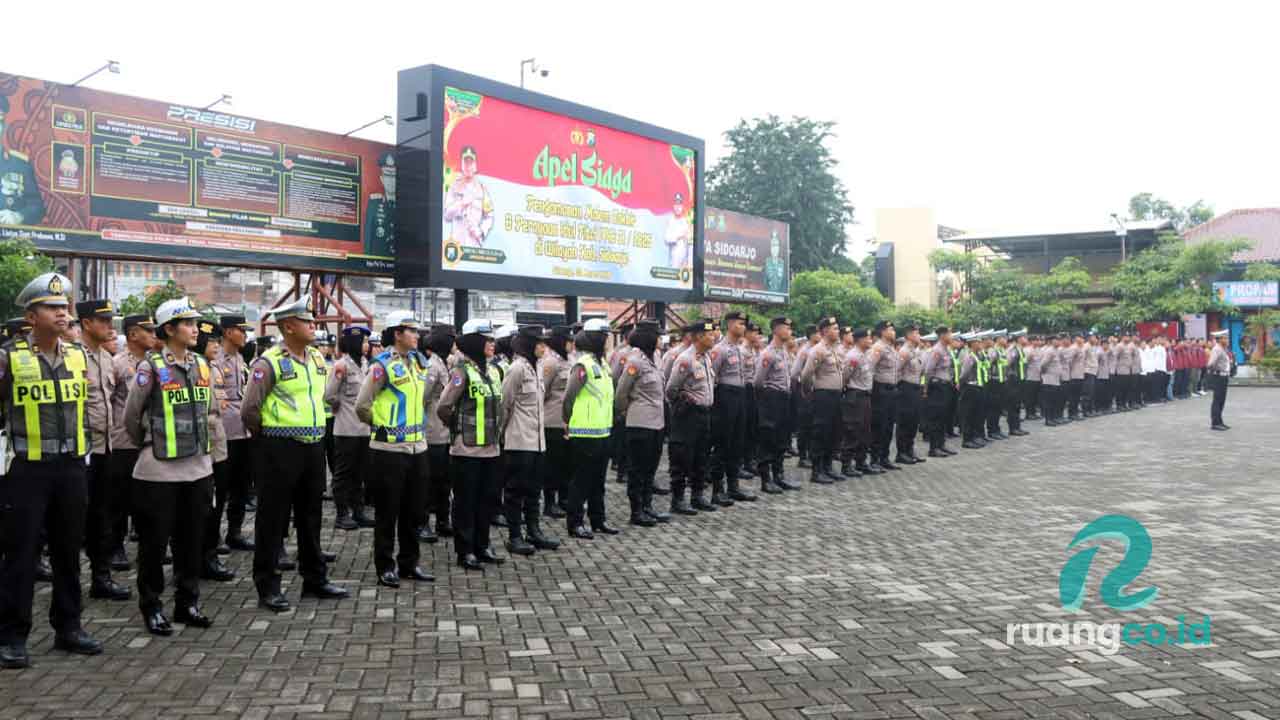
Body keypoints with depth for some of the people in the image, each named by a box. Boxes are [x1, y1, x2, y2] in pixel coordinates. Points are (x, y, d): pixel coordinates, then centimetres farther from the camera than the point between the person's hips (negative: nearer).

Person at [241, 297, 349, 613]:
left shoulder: (317, 359, 9)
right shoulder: (270, 362, -13)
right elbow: (249, 409, -13)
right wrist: (269, 435, -1)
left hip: (313, 446, 7)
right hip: (280, 450, -7)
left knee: (310, 516, 15)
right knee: (273, 519, 2)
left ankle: (315, 579, 26)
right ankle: (268, 588, 12)